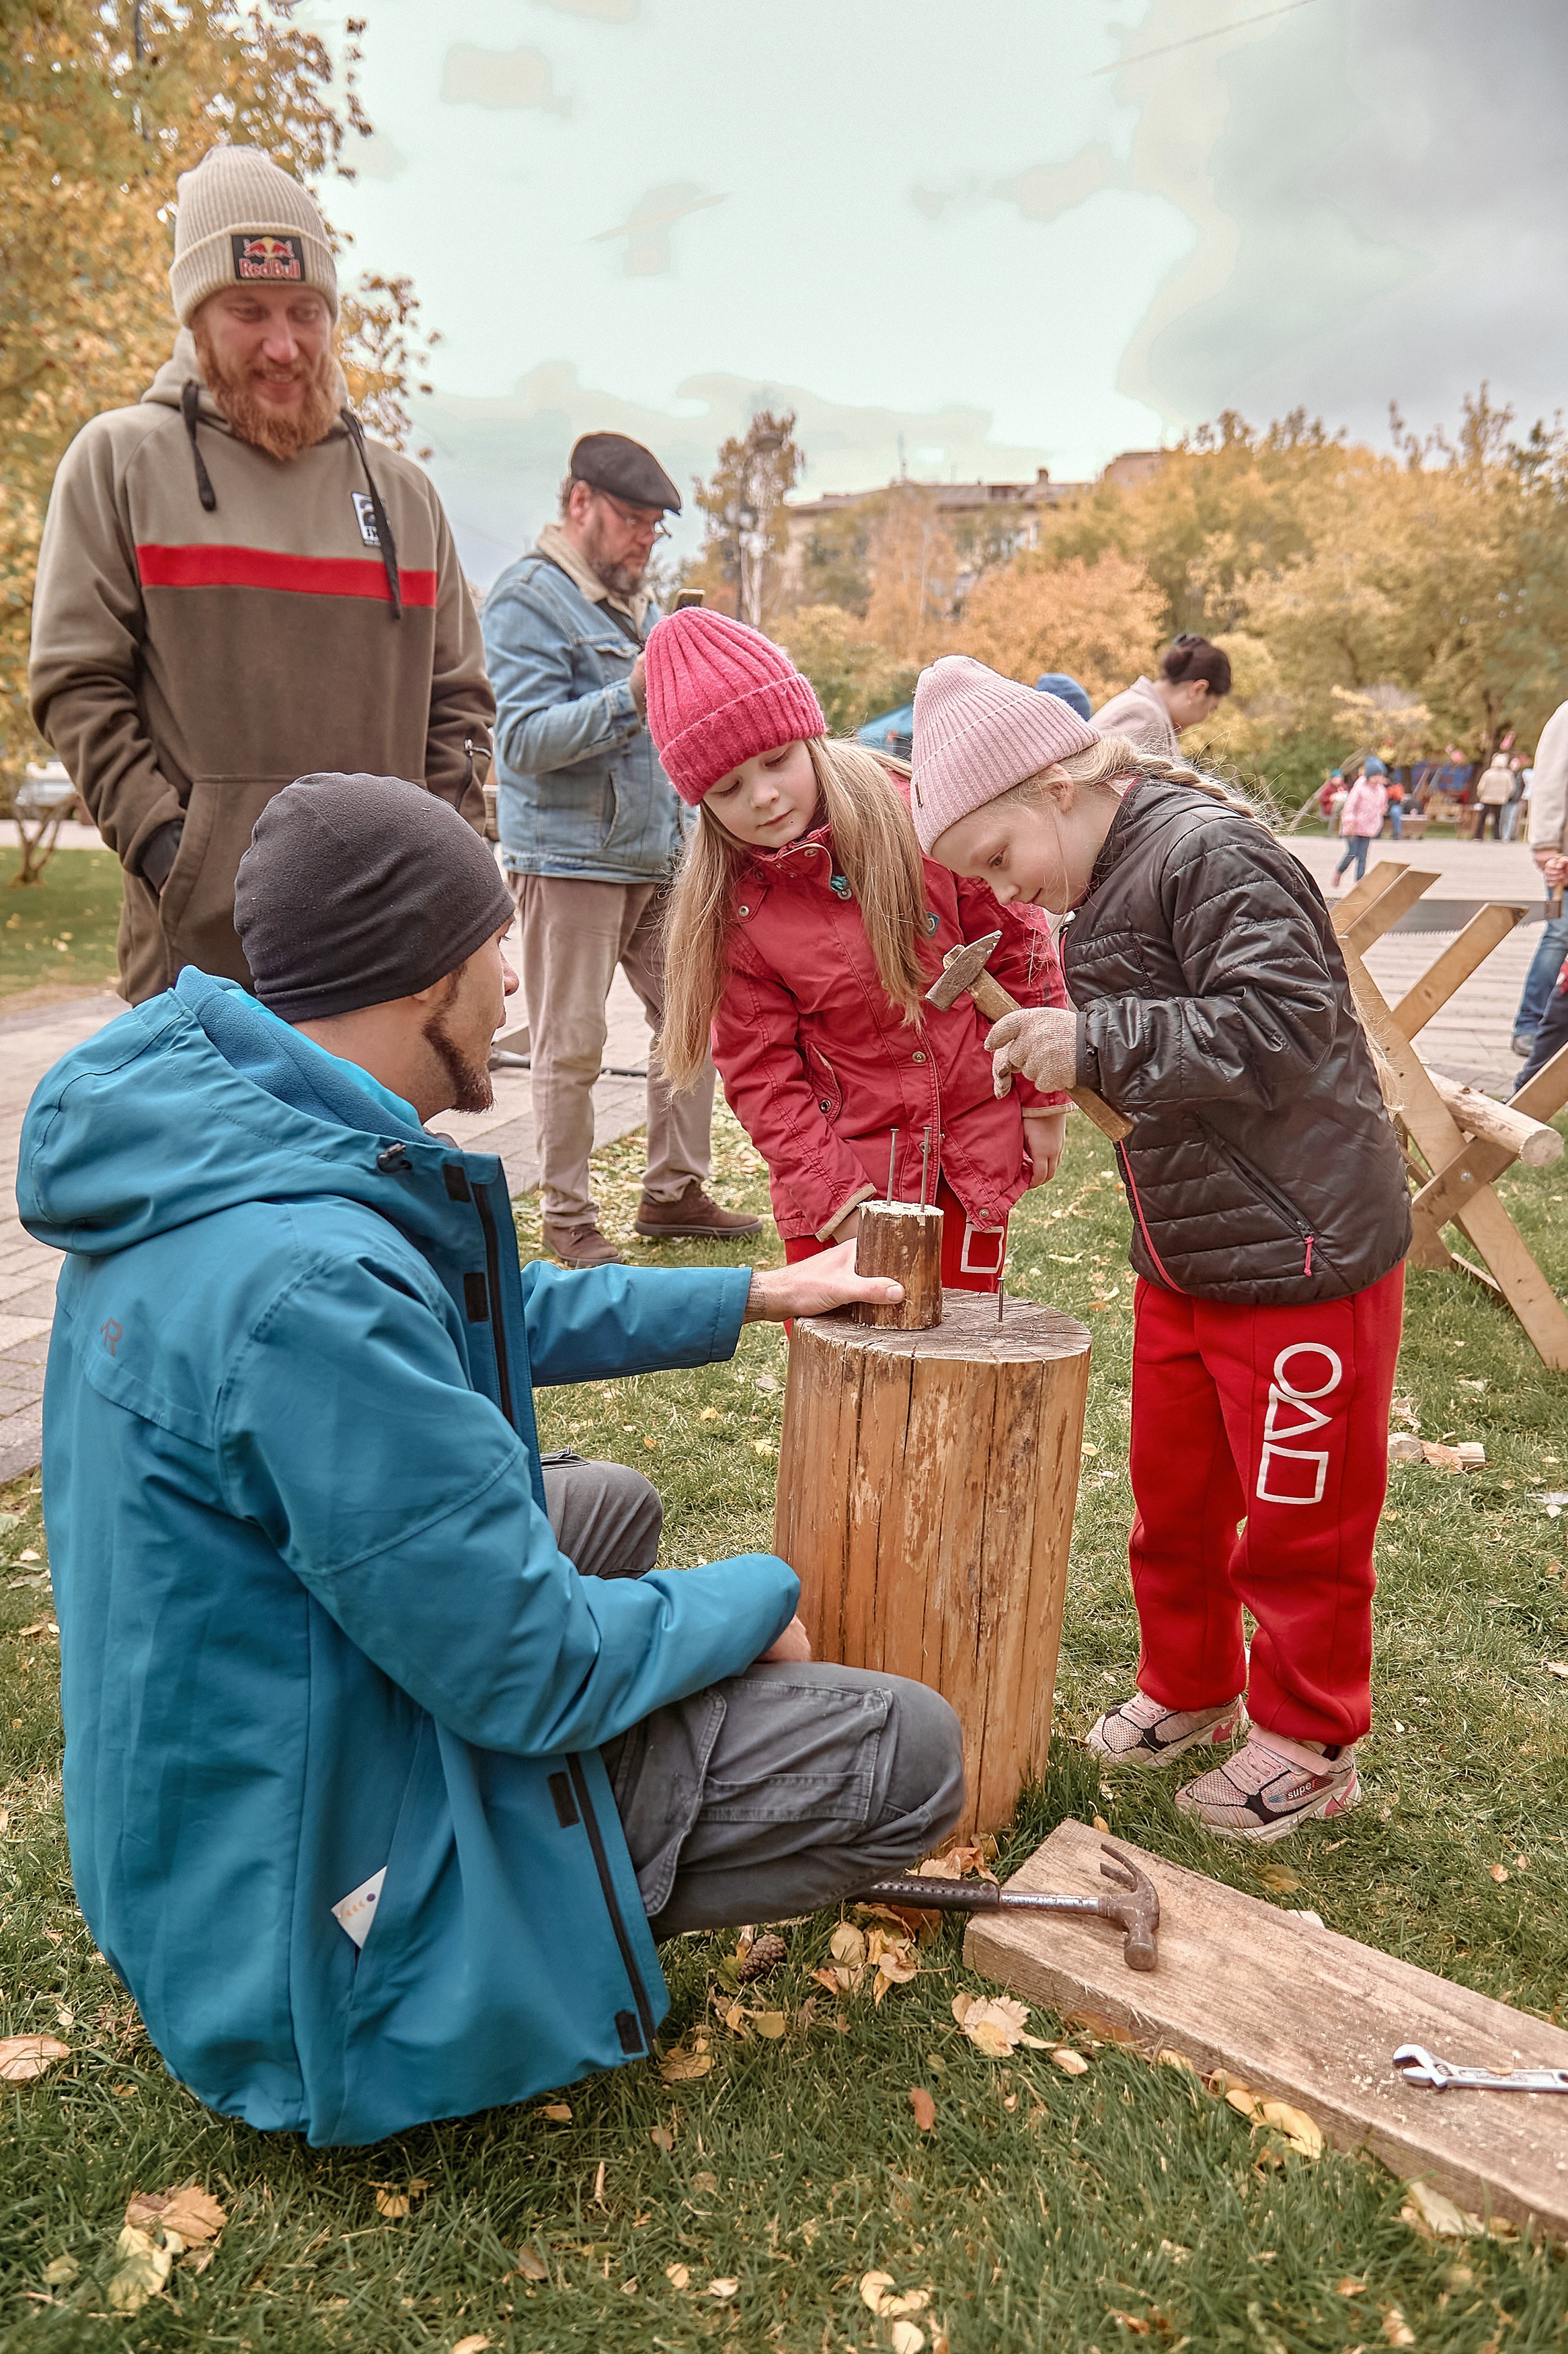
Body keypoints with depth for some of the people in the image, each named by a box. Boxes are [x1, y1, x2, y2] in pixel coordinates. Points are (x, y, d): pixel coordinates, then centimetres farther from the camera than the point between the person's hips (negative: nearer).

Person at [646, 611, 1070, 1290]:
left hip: (975, 1152, 0)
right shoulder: (730, 913, -8)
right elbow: (762, 1072, -5)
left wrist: (1044, 1099, 2)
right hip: (841, 1166, 0)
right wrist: (836, 1196, -13)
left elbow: (1016, 948, -2)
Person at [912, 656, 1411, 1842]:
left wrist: (1098, 1042, -27)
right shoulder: (1105, 891, 10)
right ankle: (1190, 1689, 39)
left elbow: (1280, 1026, -28)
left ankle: (1309, 1740, 26)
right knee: (1172, 1498, 19)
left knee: (1299, 1518, 7)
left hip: (1303, 1255, -9)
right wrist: (1065, 1070, 1)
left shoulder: (1212, 852, -19)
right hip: (1183, 1257, 9)